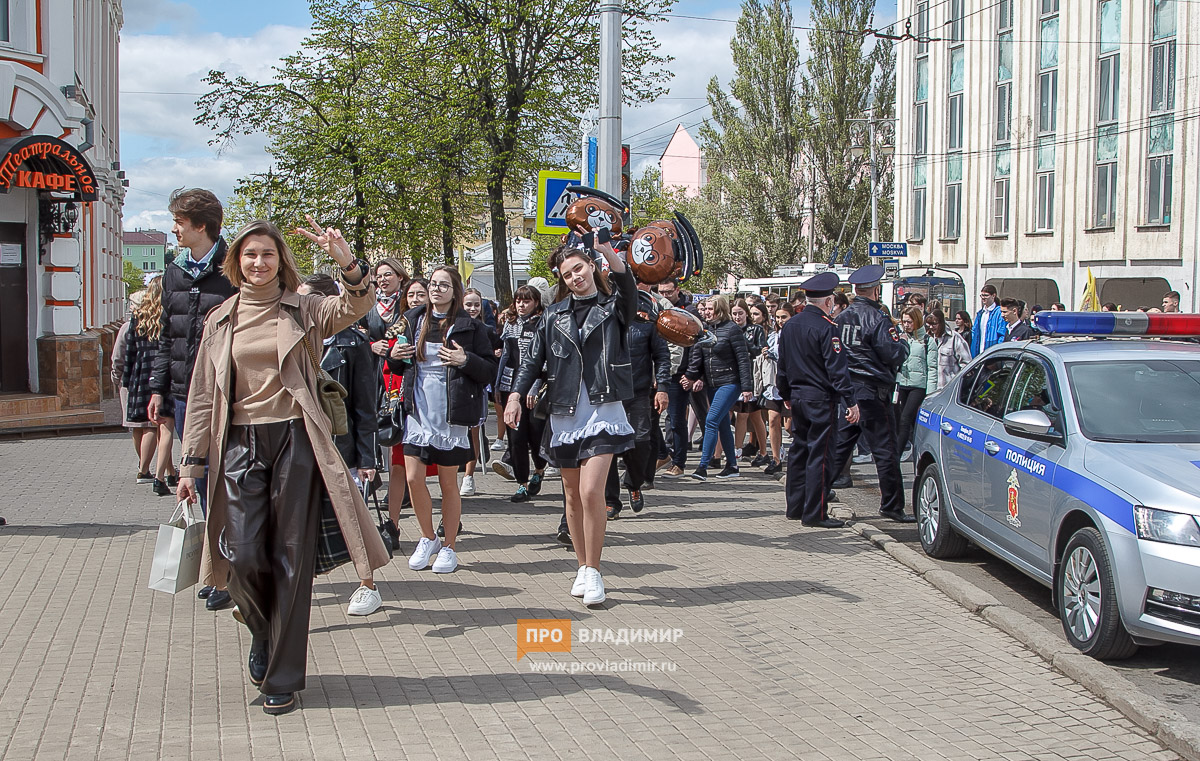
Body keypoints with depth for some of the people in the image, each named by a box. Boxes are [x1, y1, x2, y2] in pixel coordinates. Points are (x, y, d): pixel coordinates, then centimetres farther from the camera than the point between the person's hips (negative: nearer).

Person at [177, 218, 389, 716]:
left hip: (294, 440, -2)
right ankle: (264, 635, 26)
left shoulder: (303, 311, 5)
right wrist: (192, 463, 8)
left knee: (291, 558, 0)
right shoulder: (221, 321, 12)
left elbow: (357, 305, -13)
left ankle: (283, 678, 10)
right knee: (245, 556, -7)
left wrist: (346, 262, -32)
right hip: (240, 444, 2)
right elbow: (202, 395, 12)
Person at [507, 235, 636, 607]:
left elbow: (626, 284, -20)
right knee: (573, 496, 10)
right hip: (564, 413, 4)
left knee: (591, 492, -15)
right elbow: (535, 359, 10)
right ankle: (583, 567, 23)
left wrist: (606, 248, -36)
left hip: (603, 410, -4)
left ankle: (593, 572, -3)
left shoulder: (612, 307, 2)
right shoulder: (554, 315, 10)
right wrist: (516, 394, -6)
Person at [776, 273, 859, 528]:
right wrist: (850, 401, -16)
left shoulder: (789, 325, 8)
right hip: (821, 401, -8)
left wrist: (786, 395, 26)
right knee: (819, 454, -4)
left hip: (797, 399, 8)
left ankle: (795, 507, 22)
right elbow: (837, 368, -18)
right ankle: (815, 514, -3)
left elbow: (782, 365, 16)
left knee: (799, 450, 15)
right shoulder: (826, 327, -15)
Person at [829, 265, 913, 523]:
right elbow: (894, 354, -16)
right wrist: (903, 344, 3)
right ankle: (892, 506, 5)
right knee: (885, 451, 0)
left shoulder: (841, 317, 6)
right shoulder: (876, 319, -14)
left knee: (840, 444, 13)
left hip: (846, 392, 7)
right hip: (872, 393, -7)